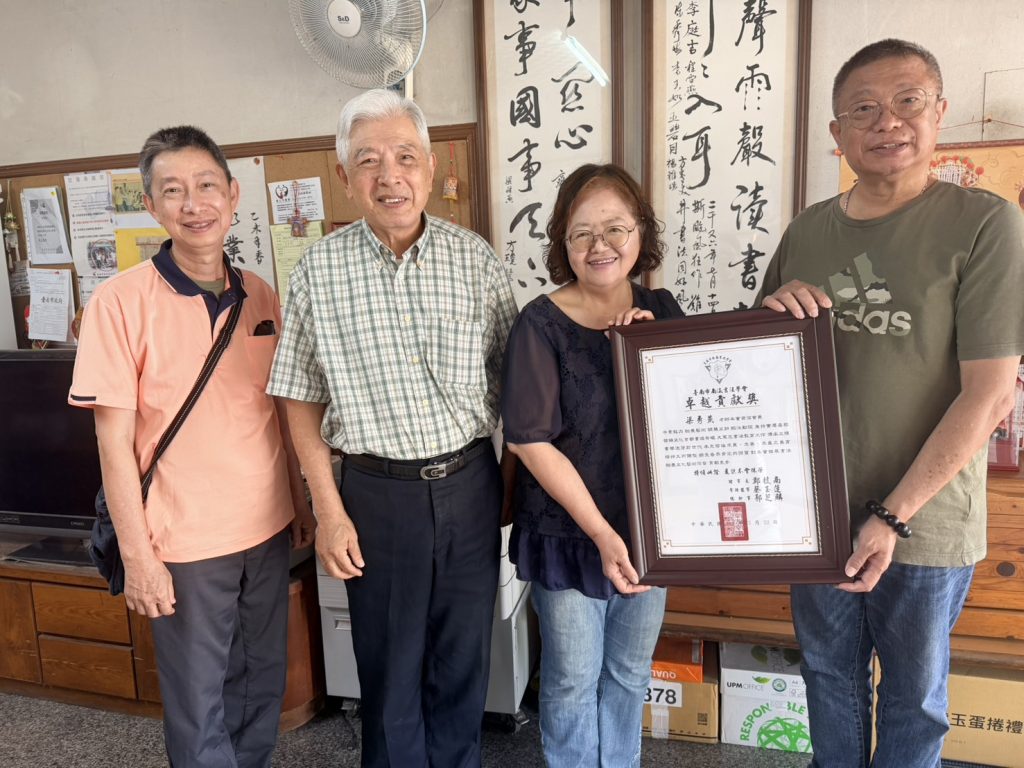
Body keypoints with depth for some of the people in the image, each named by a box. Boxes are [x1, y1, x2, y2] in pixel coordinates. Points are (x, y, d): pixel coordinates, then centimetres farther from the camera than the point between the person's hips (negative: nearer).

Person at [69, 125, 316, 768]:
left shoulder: (262, 297, 2)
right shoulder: (122, 301, -11)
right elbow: (115, 439, -10)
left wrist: (301, 502, 10)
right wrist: (137, 554, -11)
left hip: (268, 528, 4)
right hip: (185, 543, -4)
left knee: (262, 685, 20)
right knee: (200, 703, 12)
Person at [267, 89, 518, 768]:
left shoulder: (476, 259, -3)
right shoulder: (319, 270, -5)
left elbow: (511, 381, 4)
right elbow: (303, 401, 0)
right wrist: (330, 511, -3)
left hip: (471, 483, 1)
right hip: (377, 490, -1)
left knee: (464, 658, 17)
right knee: (390, 662, 15)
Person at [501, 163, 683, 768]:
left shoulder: (660, 309, -1)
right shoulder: (542, 323, -15)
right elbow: (532, 442, -17)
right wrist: (601, 533, -19)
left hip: (650, 527, 4)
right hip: (570, 533, -4)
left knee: (630, 673, 22)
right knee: (573, 681, 15)